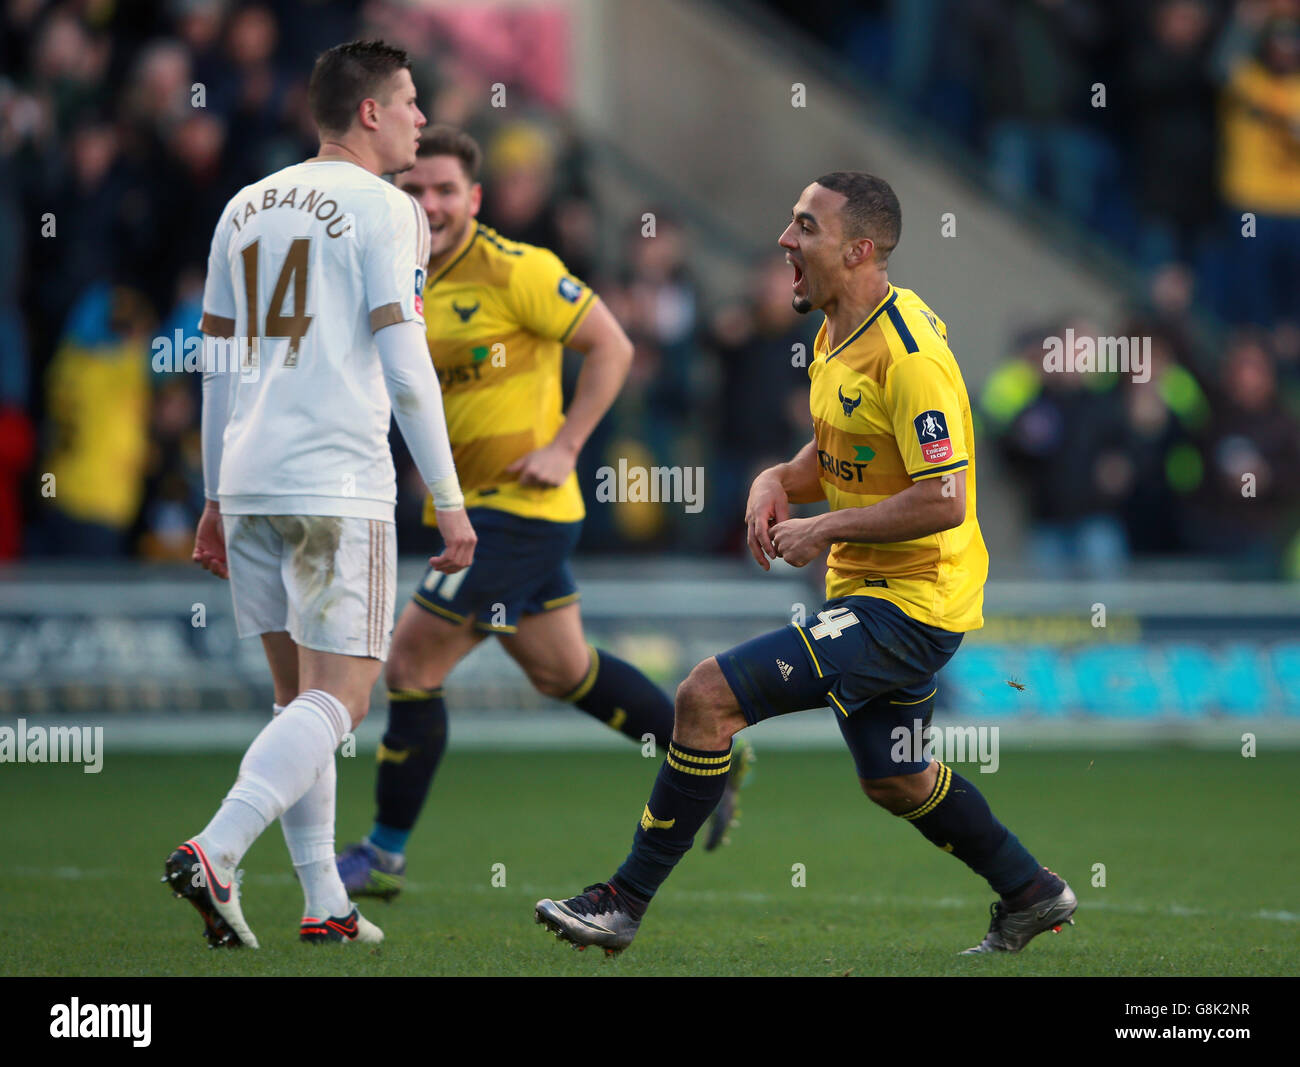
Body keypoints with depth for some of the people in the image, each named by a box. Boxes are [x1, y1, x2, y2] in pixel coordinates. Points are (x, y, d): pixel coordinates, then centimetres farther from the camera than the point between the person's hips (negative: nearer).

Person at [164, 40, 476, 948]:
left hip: (247, 481, 7)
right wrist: (449, 499, -7)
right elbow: (403, 368, -11)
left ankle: (326, 904, 12)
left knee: (301, 693, 14)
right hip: (338, 481, -7)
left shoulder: (247, 207, 17)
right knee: (340, 696, -6)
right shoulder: (383, 208, -4)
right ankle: (214, 853, -23)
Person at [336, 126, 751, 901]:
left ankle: (386, 854, 3)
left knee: (413, 665, -8)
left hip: (519, 507, -8)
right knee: (562, 670, 18)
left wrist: (564, 447, -16)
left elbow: (612, 346, -11)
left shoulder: (511, 271, -15)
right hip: (469, 508, 8)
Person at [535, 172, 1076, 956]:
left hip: (910, 606, -10)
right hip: (867, 592, 10)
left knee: (708, 698, -17)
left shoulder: (907, 353, -22)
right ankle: (1032, 896, 40)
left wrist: (825, 531, -20)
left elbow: (943, 501, -25)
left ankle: (626, 903, -10)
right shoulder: (838, 333, 8)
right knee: (893, 780, 23)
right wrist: (779, 482, 1)